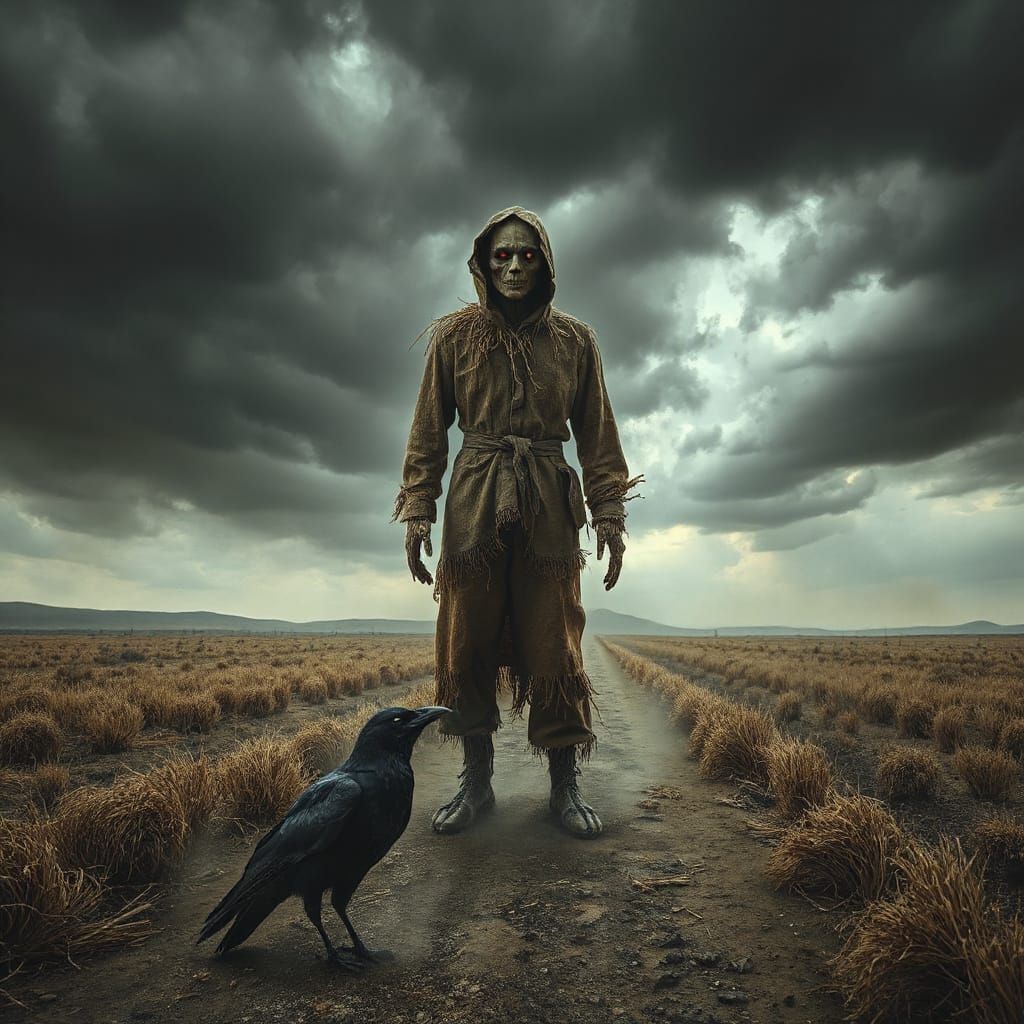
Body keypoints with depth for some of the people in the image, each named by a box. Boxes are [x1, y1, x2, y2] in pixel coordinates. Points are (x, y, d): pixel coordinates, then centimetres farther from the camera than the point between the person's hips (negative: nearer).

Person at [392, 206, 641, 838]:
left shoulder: (574, 340, 9)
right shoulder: (455, 335, 8)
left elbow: (598, 435, 9)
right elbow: (429, 431, 8)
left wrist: (610, 512, 2)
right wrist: (418, 510, 0)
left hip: (549, 506, 0)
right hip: (474, 505, 1)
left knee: (554, 645, 0)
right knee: (467, 642, 2)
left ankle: (566, 783, 15)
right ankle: (477, 781, 18)